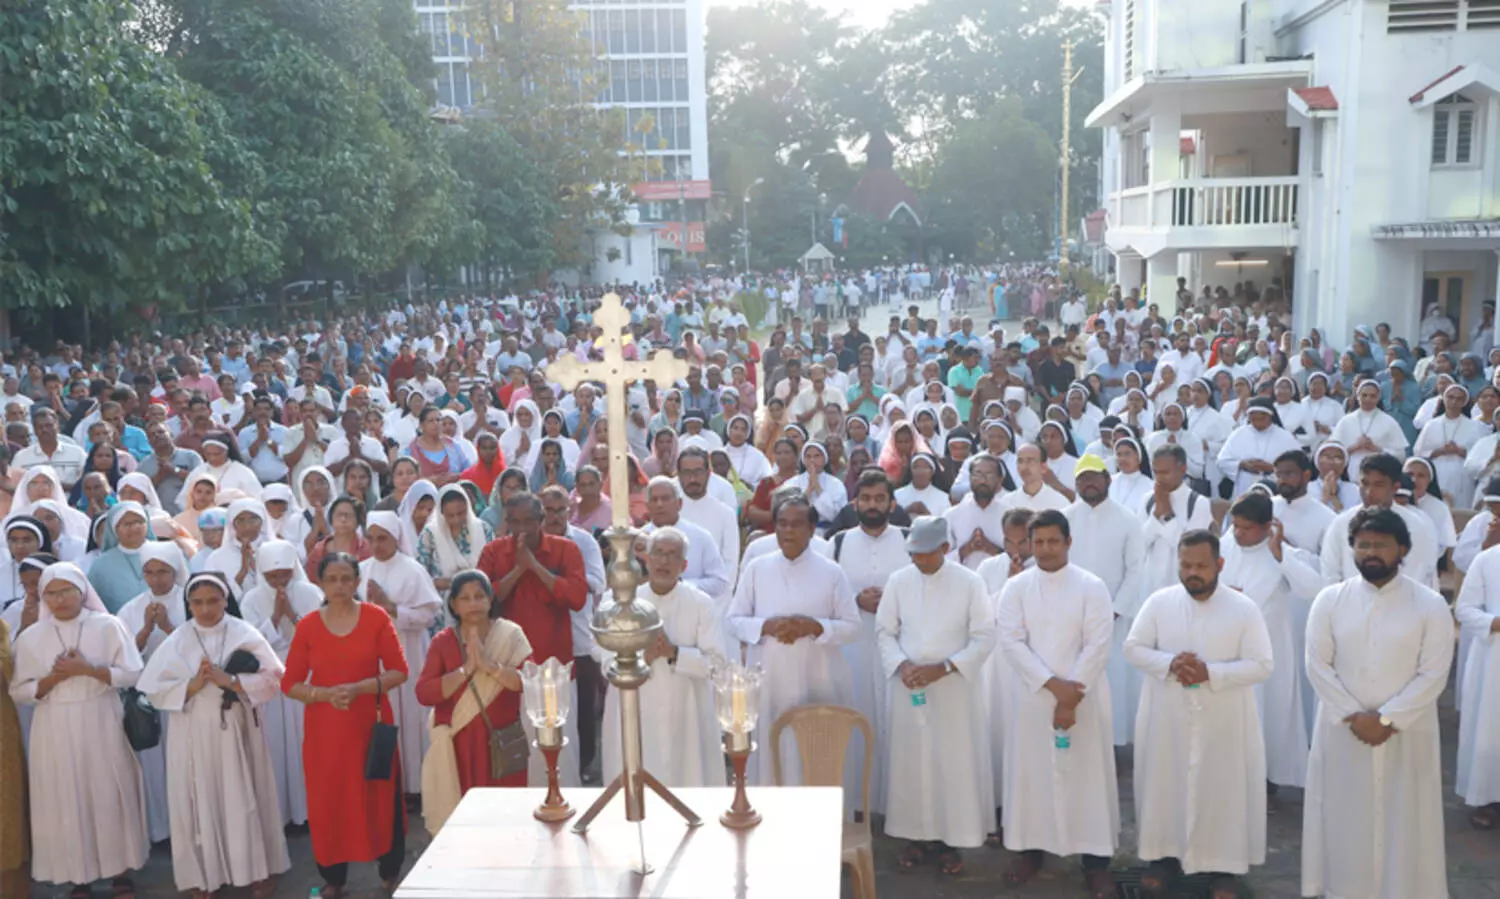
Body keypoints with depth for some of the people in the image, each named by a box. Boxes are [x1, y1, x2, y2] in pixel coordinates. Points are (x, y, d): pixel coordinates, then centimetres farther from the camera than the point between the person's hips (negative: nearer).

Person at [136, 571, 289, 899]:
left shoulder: (245, 634, -3)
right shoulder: (176, 641, 0)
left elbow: (273, 679, -8)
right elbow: (156, 692, -3)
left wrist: (230, 680, -18)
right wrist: (193, 685, -17)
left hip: (235, 731, -1)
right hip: (193, 735, 1)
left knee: (244, 800, 6)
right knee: (199, 803, 6)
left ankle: (258, 870, 20)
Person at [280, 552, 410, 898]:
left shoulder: (377, 618, -3)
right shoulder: (307, 626, 0)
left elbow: (399, 672, -4)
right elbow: (290, 684, 2)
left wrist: (359, 688, -17)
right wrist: (324, 693, -15)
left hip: (371, 725, -1)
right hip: (324, 729, 1)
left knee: (380, 798, 4)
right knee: (327, 802, 5)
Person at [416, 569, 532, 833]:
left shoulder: (510, 635, 0)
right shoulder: (442, 641, 3)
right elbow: (423, 693, -7)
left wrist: (489, 666, -20)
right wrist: (466, 670, -16)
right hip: (458, 746, 1)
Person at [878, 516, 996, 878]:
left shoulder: (969, 582, -6)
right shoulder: (898, 581, 1)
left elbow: (984, 637, -7)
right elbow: (884, 630, 5)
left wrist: (943, 668, -16)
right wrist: (901, 665, -13)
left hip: (955, 689, -2)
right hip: (909, 687, 2)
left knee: (955, 763, 1)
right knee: (911, 762, 7)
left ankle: (951, 840, 14)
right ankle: (918, 835, 21)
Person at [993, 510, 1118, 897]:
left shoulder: (1092, 587, -4)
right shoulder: (1016, 587, 1)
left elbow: (1097, 646, -9)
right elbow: (1010, 641, -8)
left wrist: (1071, 697, -15)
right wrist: (1053, 684, -16)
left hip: (1083, 697, -1)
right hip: (1031, 697, 2)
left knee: (1088, 774, 2)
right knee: (1030, 772, 7)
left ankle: (1096, 860, 11)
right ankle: (1030, 849, 21)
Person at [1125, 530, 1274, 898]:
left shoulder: (1244, 608, -8)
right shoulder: (1158, 602, -3)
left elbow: (1261, 665, -10)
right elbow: (1133, 648, 0)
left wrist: (1211, 673, -23)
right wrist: (1169, 664, -19)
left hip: (1224, 722, -2)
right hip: (1167, 718, 2)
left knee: (1224, 790, 6)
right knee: (1165, 785, 11)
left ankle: (1226, 866, 21)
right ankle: (1165, 857, 27)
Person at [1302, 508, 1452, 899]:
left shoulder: (1430, 605, -6)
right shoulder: (1330, 599, -2)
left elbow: (1433, 675, -9)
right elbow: (1318, 665, -3)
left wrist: (1387, 719, -15)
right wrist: (1353, 716, -12)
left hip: (1406, 735, -1)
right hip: (1343, 731, 1)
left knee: (1404, 821, 6)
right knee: (1344, 818, 9)